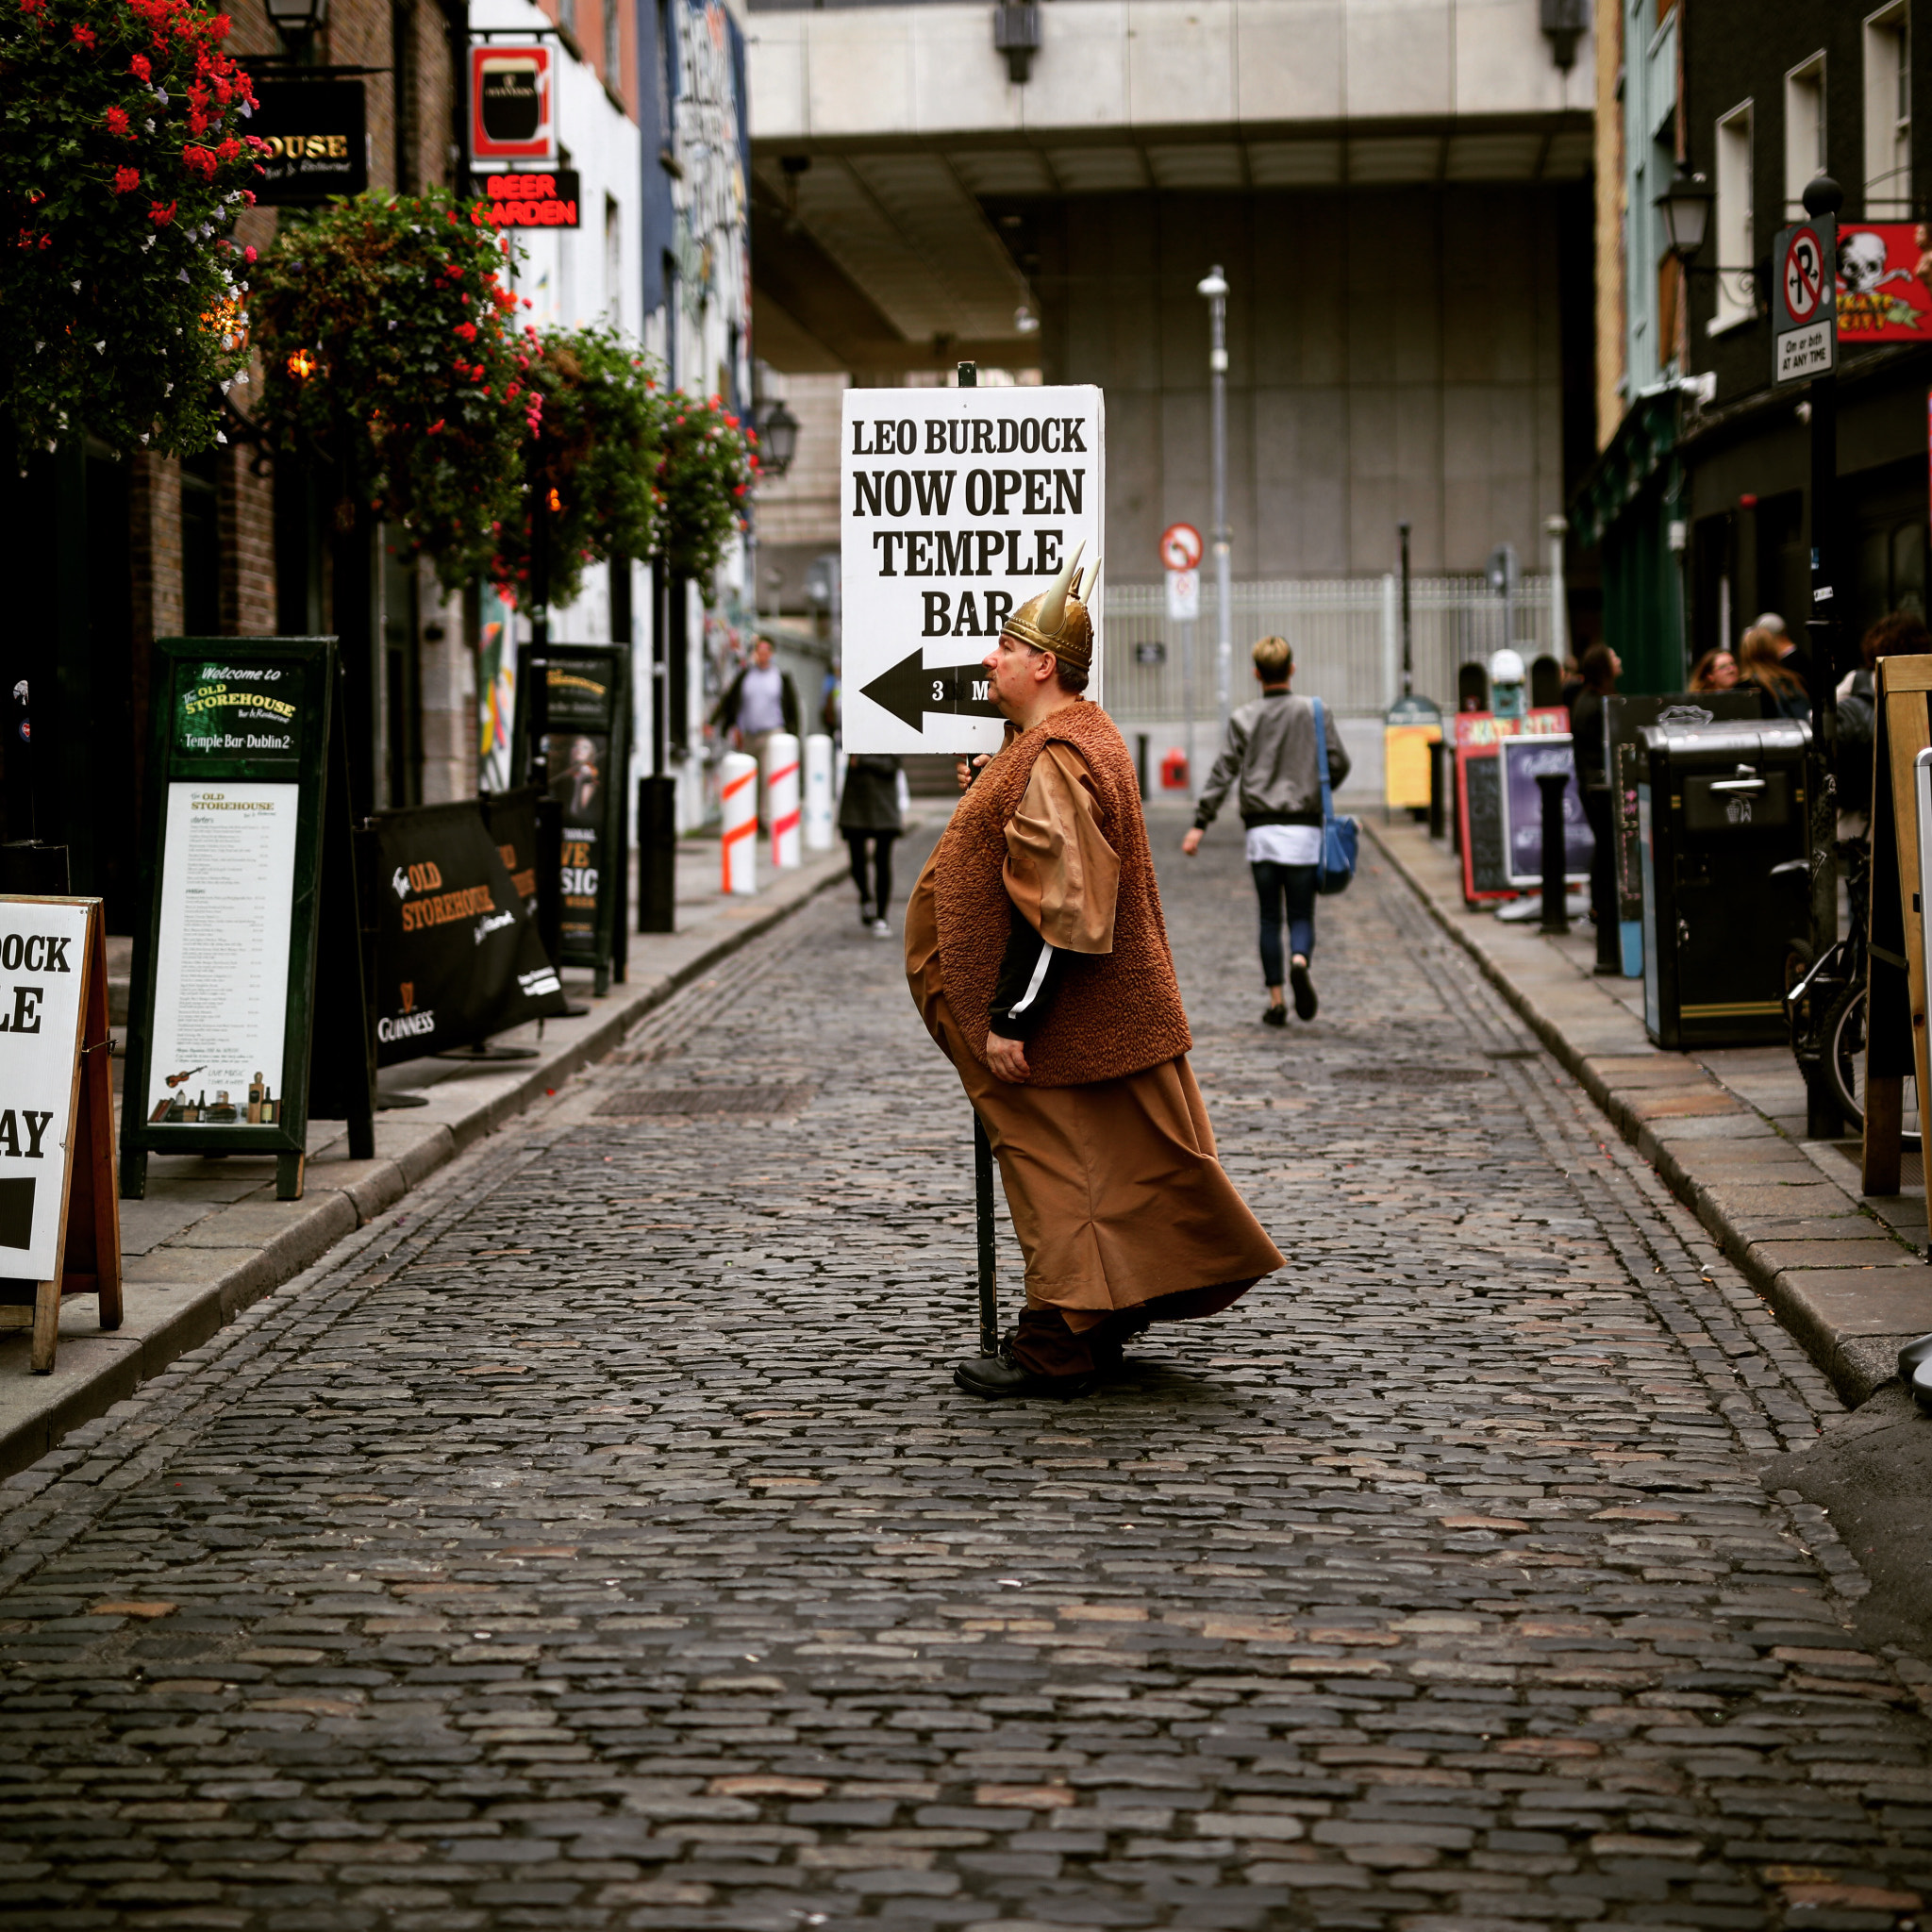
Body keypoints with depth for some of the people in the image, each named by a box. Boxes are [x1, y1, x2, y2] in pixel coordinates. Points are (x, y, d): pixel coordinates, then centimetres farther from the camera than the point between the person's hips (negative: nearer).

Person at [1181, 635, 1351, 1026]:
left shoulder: (1244, 718, 1)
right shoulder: (1315, 712, 1)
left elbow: (1223, 772, -3)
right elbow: (1339, 762, 0)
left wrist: (1199, 824, -2)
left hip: (1261, 829, 0)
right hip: (1303, 828, 0)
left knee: (1269, 918, 9)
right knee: (1301, 916, 4)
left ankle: (1276, 1000, 6)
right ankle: (1299, 961, -28)